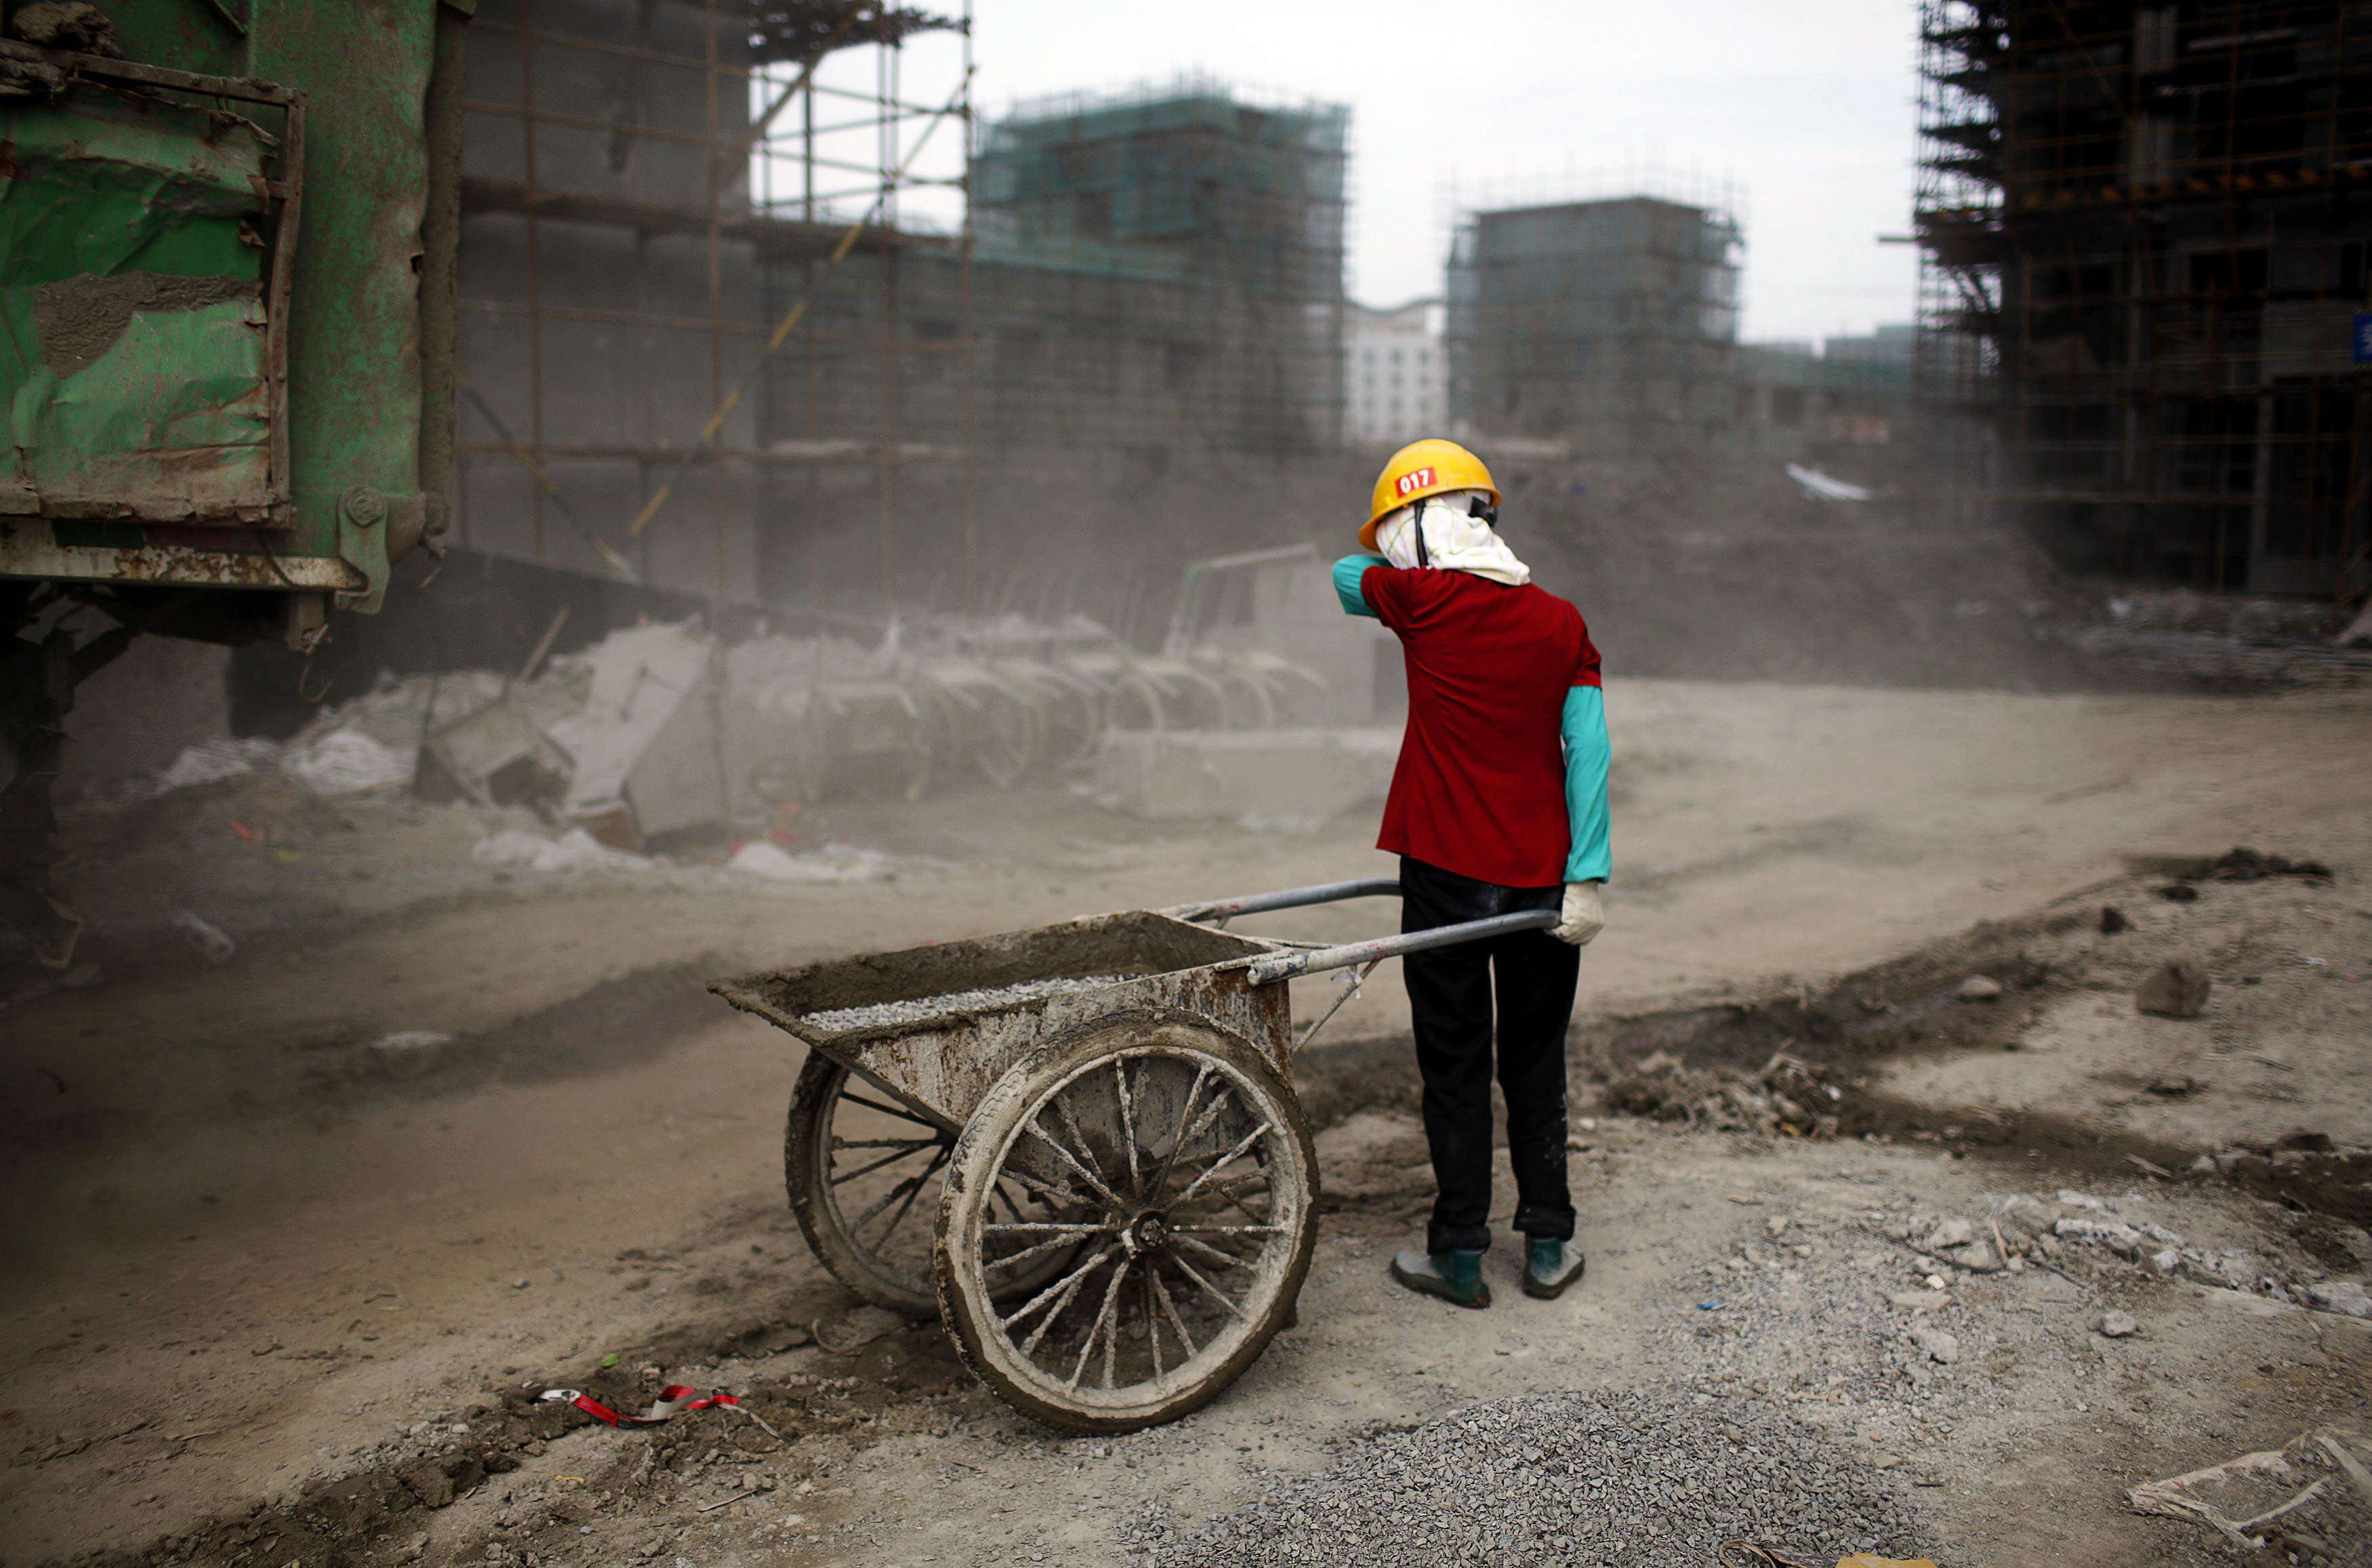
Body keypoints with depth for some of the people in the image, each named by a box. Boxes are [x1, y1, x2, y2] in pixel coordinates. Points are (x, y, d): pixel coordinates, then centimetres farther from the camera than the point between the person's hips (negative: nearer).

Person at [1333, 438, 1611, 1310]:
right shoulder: (1561, 623, 1)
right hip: (1540, 873, 3)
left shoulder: (1423, 598, -7)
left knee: (1454, 1067, 7)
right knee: (1535, 1065, 15)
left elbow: (1346, 575, 14)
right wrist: (1587, 877, -3)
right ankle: (1548, 1246, 23)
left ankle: (1460, 1255, 14)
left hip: (1445, 872, -3)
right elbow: (1588, 751, -3)